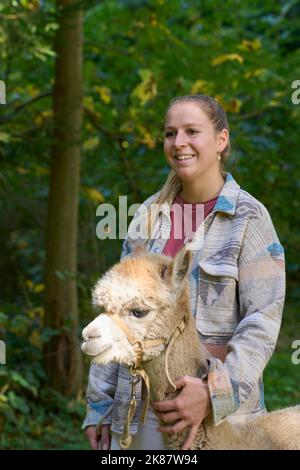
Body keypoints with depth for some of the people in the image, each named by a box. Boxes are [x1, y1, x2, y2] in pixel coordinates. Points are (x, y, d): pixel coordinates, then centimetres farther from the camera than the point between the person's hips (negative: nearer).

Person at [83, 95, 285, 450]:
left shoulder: (249, 217, -6)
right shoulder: (150, 214, 6)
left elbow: (263, 321, -11)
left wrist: (215, 394, -23)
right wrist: (100, 402, 7)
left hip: (222, 406, -3)